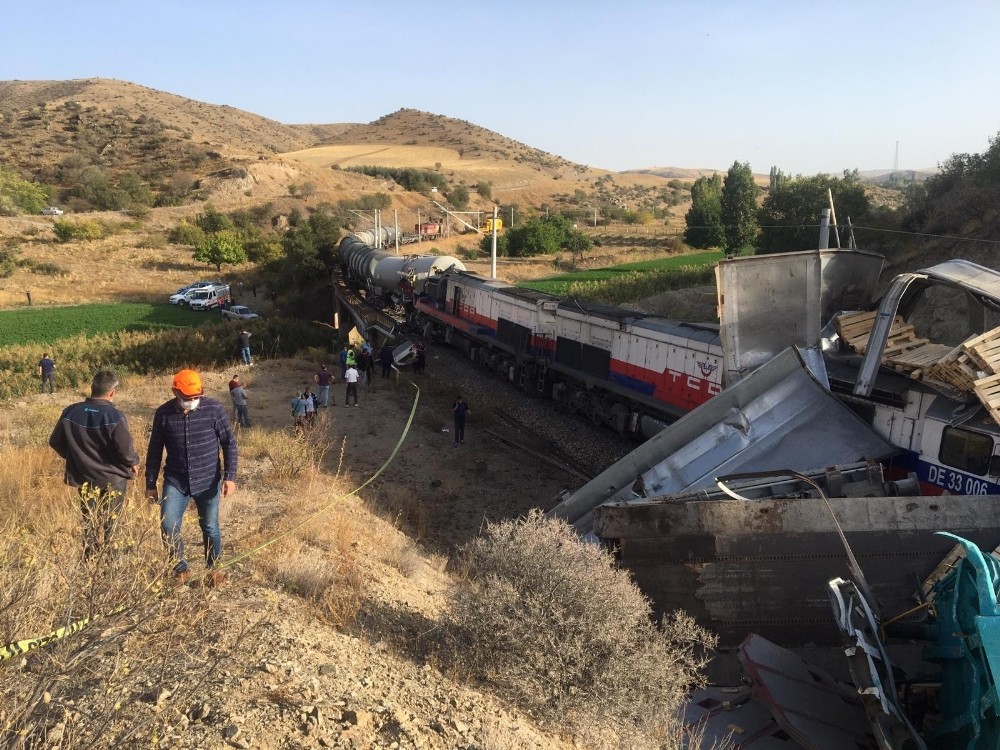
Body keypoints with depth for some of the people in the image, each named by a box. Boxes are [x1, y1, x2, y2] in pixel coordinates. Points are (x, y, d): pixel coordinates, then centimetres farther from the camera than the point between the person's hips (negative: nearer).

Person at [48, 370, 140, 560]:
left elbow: (55, 442, 5)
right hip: (113, 478, -4)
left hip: (84, 477, 4)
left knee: (89, 525, 18)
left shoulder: (70, 413, -6)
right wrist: (133, 463, -1)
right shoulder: (114, 417, -22)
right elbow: (126, 451, -23)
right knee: (110, 527, 11)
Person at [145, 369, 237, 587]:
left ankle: (213, 569, 30)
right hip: (175, 481, 1)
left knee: (210, 527, 8)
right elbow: (154, 450, 4)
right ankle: (181, 569, 18)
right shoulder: (163, 413, -6)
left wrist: (230, 476, -12)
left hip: (208, 481, -1)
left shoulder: (214, 408, -11)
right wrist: (150, 484, 7)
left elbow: (229, 443, -5)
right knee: (168, 527, -6)